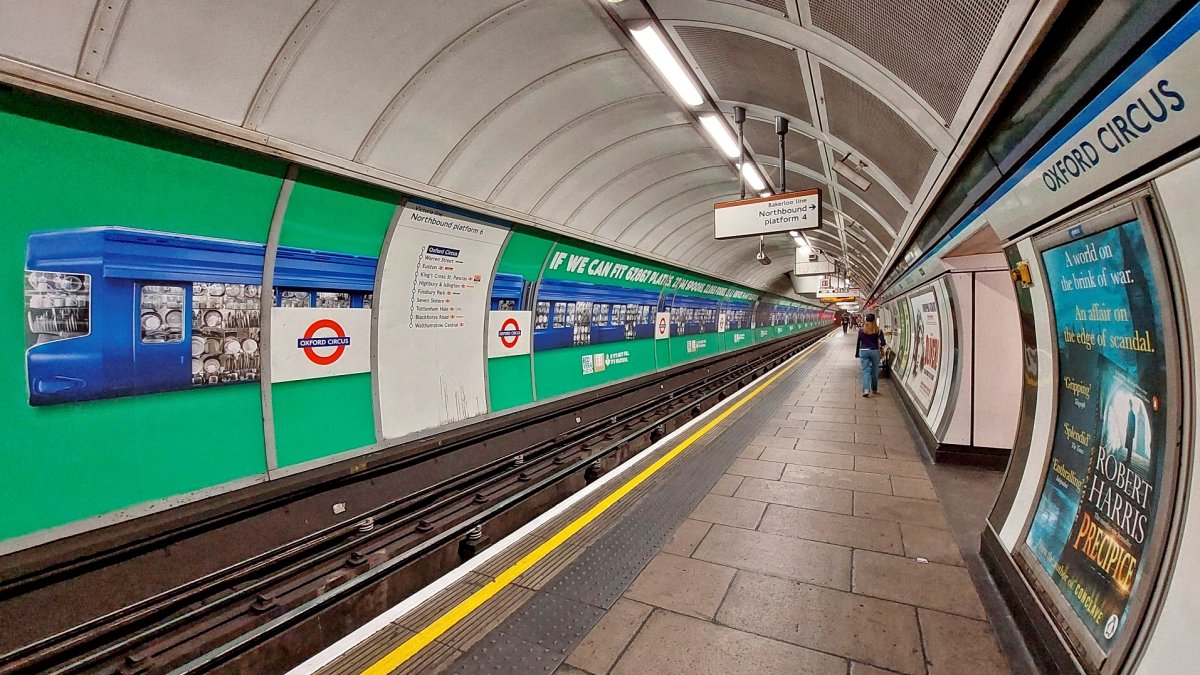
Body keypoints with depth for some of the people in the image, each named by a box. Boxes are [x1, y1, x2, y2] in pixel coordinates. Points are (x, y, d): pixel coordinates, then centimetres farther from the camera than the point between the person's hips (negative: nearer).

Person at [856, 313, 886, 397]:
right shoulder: (878, 330, -3)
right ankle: (874, 389, 26)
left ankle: (866, 389, -17)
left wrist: (857, 353, 12)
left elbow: (858, 342, 4)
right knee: (875, 371, 13)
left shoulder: (861, 330, 0)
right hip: (874, 351, 0)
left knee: (865, 370, -2)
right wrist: (880, 346, 14)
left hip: (863, 351, 0)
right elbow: (883, 342, -8)